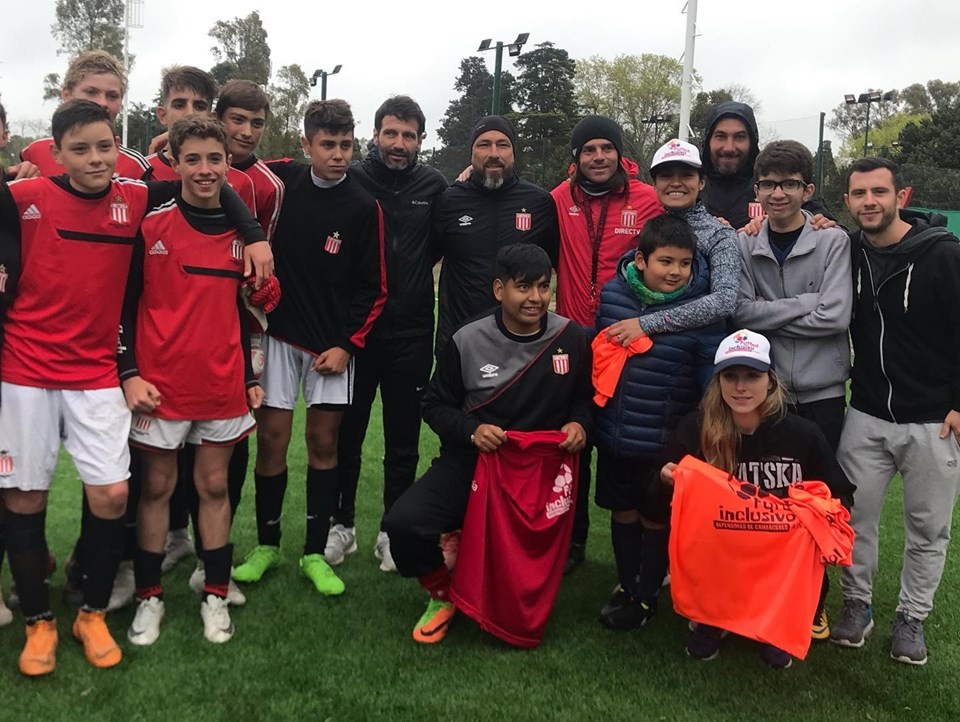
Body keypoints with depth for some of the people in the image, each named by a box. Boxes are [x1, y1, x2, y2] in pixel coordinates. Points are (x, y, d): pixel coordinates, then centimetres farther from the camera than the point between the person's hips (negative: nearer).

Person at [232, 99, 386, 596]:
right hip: (277, 332, 1)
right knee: (271, 437, 2)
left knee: (324, 442, 4)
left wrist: (348, 345, -9)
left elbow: (373, 289, -2)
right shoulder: (280, 181, -2)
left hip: (333, 343, -1)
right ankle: (266, 545, 20)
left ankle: (315, 553, 16)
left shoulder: (363, 207, -5)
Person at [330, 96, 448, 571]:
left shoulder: (434, 187, 2)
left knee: (403, 439, 9)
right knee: (347, 433, 10)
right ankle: (341, 523, 27)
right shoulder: (351, 180, -3)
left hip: (411, 333, 1)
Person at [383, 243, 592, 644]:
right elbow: (436, 405, 3)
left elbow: (586, 396, 11)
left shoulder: (570, 338, -3)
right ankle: (443, 594, 8)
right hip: (470, 461, -1)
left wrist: (579, 422, -11)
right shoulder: (467, 341, -6)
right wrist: (471, 430, -16)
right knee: (403, 523, -23)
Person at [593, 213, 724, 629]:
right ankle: (626, 586, 37)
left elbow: (713, 377, -11)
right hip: (614, 434, 4)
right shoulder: (612, 293, -5)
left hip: (668, 439, -3)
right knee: (623, 510, 17)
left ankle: (647, 595, 31)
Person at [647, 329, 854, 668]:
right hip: (712, 552, 0)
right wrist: (666, 482, -27)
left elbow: (841, 497, 3)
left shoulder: (803, 435, -11)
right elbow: (656, 515, -5)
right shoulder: (694, 430, -12)